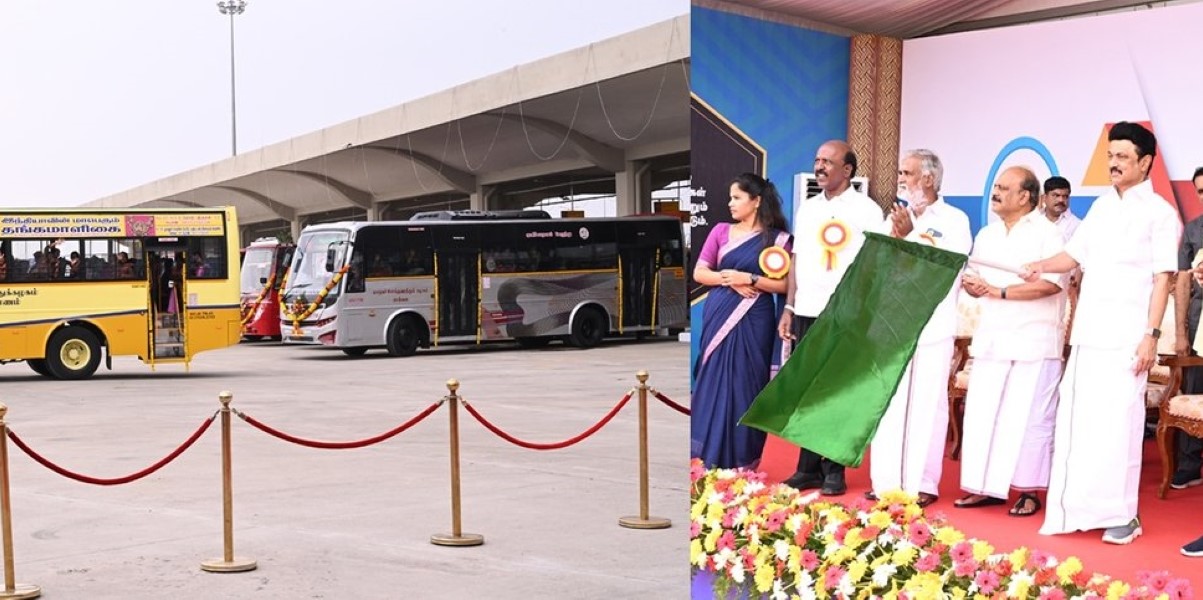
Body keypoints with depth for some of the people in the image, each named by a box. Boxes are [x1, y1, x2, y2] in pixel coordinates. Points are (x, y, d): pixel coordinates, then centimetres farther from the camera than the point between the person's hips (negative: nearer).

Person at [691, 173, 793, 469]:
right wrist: (728, 280, -11)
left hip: (753, 321, -2)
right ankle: (709, 460, 11)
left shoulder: (777, 238, 0)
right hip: (719, 316, 2)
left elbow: (784, 284, -5)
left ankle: (743, 462, 12)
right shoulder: (721, 231, 7)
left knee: (746, 385, 2)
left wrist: (749, 279, -14)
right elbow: (699, 273, 5)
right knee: (715, 382, 2)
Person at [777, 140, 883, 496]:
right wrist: (789, 309, 10)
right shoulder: (806, 208, 14)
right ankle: (808, 469, 15)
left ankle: (834, 472, 10)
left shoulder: (866, 210, -3)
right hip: (806, 313, 5)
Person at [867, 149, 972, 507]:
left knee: (927, 405, 0)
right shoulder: (894, 217, 15)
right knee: (887, 404, 5)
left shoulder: (954, 220, 0)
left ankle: (923, 484, 6)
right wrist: (895, 237, -8)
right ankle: (886, 481, 12)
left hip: (932, 327, -4)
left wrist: (909, 236, -15)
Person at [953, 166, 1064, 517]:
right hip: (991, 338, 6)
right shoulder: (986, 235, 15)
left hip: (1034, 340, -6)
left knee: (1028, 417, -2)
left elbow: (1052, 283, -18)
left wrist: (1001, 292, -19)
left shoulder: (1047, 233, -6)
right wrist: (971, 285, -6)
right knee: (982, 413, 4)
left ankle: (1029, 491, 7)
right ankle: (986, 486, 13)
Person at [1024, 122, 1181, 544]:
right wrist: (1040, 266, -4)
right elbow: (1074, 255, 17)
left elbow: (1162, 279, -7)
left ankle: (1121, 513, 3)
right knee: (1076, 418, 5)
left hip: (1126, 336, -6)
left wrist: (1151, 335, -14)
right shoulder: (1101, 207, 15)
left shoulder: (1160, 213, -2)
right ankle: (1075, 508, 12)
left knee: (1117, 422, -6)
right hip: (1087, 332, 6)